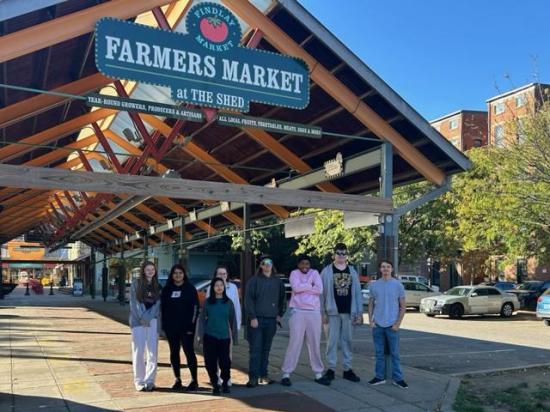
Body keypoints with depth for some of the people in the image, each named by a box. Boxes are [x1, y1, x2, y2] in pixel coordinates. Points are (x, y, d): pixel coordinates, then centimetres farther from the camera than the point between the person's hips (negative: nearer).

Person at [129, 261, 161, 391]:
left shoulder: (158, 286, 10)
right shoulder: (136, 283, 4)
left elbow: (157, 304, 3)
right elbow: (134, 302, -1)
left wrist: (148, 317, -9)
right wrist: (142, 318, -9)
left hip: (153, 321, 2)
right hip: (138, 321, -2)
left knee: (152, 352, -1)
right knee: (138, 351, -2)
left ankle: (150, 381, 6)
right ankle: (139, 381, 6)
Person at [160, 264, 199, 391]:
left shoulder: (190, 288, 0)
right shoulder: (167, 289, 9)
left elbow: (196, 307, -4)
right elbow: (163, 307, 10)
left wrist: (191, 324, -11)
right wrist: (164, 324, 3)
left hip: (186, 327, -4)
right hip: (171, 327, 4)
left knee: (189, 351, -4)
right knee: (174, 353, 8)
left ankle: (194, 380, 3)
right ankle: (178, 380, 17)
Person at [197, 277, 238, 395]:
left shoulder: (228, 302, 4)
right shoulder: (208, 302, 2)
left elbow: (232, 320, 8)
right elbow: (202, 318, 5)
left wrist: (234, 336, 7)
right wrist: (201, 335, -1)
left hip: (224, 337, 0)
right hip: (210, 336, 0)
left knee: (225, 361, -4)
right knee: (211, 362, 1)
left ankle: (225, 383, 18)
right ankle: (215, 385, 17)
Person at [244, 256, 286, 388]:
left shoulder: (278, 282, 10)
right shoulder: (254, 280, -1)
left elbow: (282, 299, 19)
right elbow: (248, 300, -5)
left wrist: (280, 314, 10)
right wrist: (252, 317, -11)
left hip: (271, 320, 3)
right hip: (256, 319, -3)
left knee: (266, 349, 9)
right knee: (255, 349, -4)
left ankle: (263, 374, 18)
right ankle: (253, 377, -2)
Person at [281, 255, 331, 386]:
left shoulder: (315, 273, 9)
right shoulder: (294, 273, 3)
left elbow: (320, 290, -7)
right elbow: (296, 287, -16)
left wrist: (303, 288, -9)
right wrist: (310, 285, -6)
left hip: (314, 312, 3)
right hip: (298, 312, -3)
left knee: (315, 344, 9)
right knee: (294, 344, -4)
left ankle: (318, 374, 18)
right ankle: (286, 374, 1)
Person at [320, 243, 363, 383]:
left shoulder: (352, 271, 9)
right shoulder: (327, 271, 0)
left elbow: (357, 292, 9)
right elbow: (322, 293, -1)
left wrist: (359, 312, 5)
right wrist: (323, 312, -6)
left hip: (348, 312, 3)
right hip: (333, 312, -3)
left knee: (347, 340, 9)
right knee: (332, 341, 1)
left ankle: (347, 369, 17)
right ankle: (331, 369, 10)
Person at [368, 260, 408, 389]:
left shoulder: (398, 285, -2)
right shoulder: (374, 285, 5)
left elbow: (403, 307, 0)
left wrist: (398, 323, -7)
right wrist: (370, 321, 1)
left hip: (392, 325, -2)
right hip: (377, 325, 2)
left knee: (394, 353, 3)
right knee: (379, 353, 9)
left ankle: (397, 378, 12)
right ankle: (379, 377, 18)